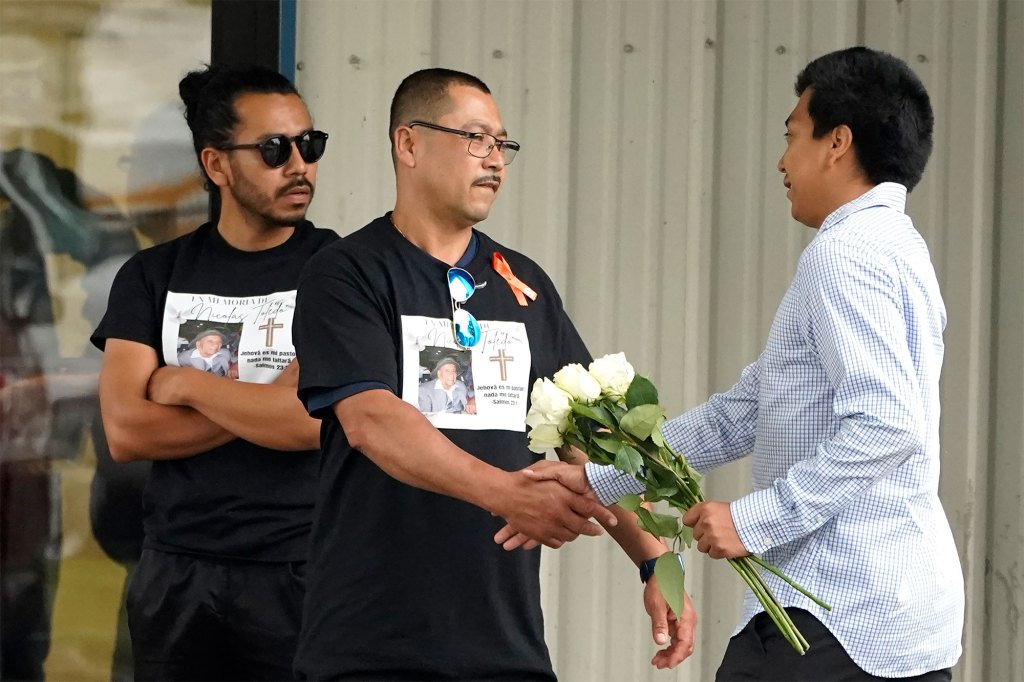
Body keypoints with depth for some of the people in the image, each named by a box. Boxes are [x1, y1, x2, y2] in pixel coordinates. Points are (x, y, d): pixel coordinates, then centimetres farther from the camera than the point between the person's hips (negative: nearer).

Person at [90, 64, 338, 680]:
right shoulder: (153, 277, 7)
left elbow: (320, 419, -16)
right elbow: (125, 433, -4)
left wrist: (185, 385, -6)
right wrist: (267, 406, -11)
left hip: (299, 575, -3)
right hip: (177, 575, 3)